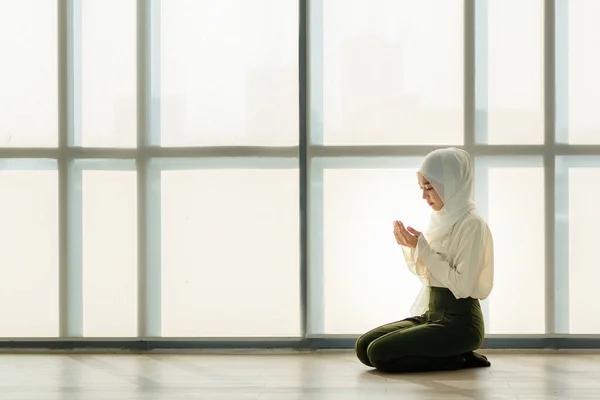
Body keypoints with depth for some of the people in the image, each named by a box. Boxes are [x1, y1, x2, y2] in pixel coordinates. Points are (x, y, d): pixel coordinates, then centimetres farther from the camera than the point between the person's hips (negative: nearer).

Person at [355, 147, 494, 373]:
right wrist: (409, 247, 0)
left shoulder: (471, 225, -14)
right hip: (433, 314, 9)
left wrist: (423, 248, -18)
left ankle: (461, 359, -5)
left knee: (379, 353, -19)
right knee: (364, 346, 0)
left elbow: (463, 285, -22)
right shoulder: (441, 220, 11)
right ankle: (451, 354, 5)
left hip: (459, 322, -9)